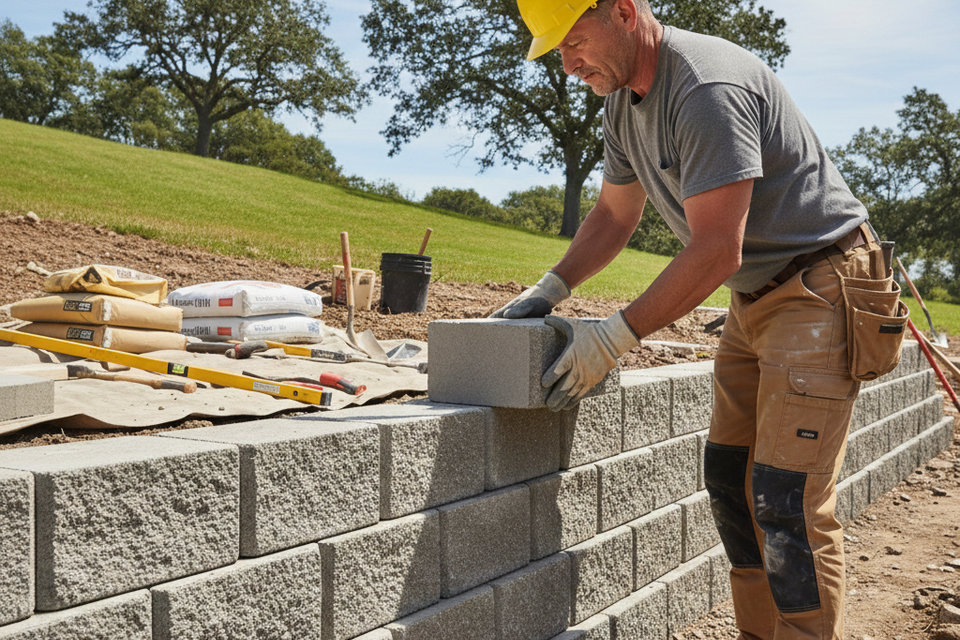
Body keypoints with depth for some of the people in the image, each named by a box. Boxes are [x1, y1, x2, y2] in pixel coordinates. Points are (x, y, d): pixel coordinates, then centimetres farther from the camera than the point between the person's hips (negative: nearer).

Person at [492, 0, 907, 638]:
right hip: (753, 296, 9)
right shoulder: (622, 100, 6)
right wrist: (550, 288, 4)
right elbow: (614, 216, 18)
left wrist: (614, 337, -24)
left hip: (820, 288, -9)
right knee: (731, 479, 9)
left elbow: (715, 253, -27)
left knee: (788, 500, -12)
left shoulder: (709, 87, -25)